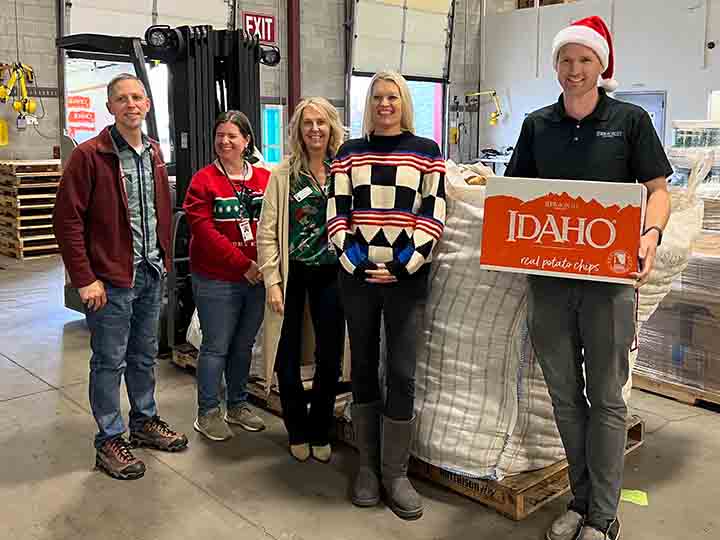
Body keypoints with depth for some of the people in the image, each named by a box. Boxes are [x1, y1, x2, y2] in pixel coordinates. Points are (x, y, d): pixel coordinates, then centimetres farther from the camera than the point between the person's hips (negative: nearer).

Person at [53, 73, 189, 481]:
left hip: (151, 274, 6)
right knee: (110, 362, 5)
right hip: (112, 279, -6)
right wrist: (85, 278, -16)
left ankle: (145, 422, 35)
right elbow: (68, 219, -13)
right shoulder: (89, 155, -11)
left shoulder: (154, 153, 10)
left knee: (144, 356, 18)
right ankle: (110, 441, 19)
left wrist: (164, 261, 10)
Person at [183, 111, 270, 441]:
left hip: (257, 277, 4)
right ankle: (208, 413, 19)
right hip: (216, 279, -4)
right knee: (216, 346, 3)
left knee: (244, 345, 16)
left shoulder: (266, 179, 4)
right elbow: (205, 231, -14)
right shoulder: (203, 181, -6)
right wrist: (243, 264, -17)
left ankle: (238, 405, 32)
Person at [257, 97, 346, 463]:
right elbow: (268, 232, -2)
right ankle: (298, 433, 27)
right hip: (291, 273, -1)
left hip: (330, 273, 1)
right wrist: (272, 281, -8)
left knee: (330, 357, 5)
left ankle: (320, 432, 26)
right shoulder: (284, 174, -1)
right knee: (288, 358, 6)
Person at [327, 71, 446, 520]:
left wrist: (403, 265, -11)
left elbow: (433, 216, -1)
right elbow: (336, 214, 5)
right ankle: (368, 465, 23)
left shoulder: (427, 152, 5)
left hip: (407, 279, -2)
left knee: (402, 374, -2)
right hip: (357, 276, 2)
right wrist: (352, 259, -9)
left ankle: (396, 473, 12)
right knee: (363, 368, 9)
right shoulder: (350, 152, 10)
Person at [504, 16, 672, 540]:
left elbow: (658, 190, 2)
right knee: (565, 395, 11)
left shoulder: (630, 120, 2)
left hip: (609, 276, -3)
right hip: (548, 276, 3)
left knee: (607, 397, 4)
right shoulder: (537, 125, 10)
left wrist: (652, 231, -19)